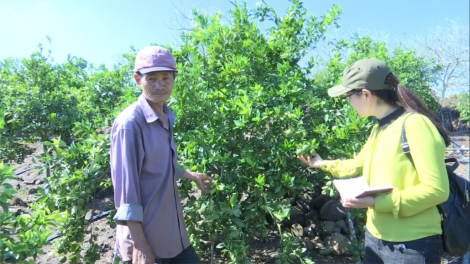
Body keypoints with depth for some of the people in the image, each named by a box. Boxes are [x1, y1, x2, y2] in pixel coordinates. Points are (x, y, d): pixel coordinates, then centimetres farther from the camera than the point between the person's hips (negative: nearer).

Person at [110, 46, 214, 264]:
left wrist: (191, 175, 26)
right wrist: (138, 244, -18)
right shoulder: (130, 122, -18)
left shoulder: (167, 118, 4)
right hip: (144, 237, -7)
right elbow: (125, 186, -19)